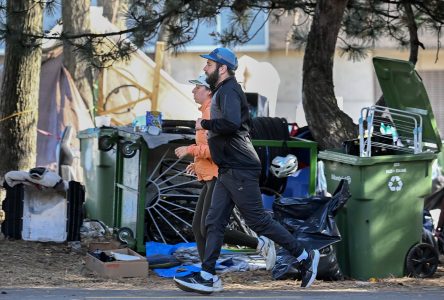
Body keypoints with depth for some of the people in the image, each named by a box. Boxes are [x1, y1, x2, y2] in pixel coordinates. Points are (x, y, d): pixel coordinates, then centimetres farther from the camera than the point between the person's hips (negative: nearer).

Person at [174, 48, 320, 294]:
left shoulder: (228, 91, -12)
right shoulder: (224, 91, 20)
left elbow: (231, 123, -30)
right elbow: (246, 124, 27)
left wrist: (204, 124, -16)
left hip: (239, 170, -10)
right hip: (229, 170, 10)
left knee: (258, 220, -6)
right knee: (215, 222, 5)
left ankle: (305, 257, 4)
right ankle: (206, 277, 5)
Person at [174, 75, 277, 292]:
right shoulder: (208, 112, 19)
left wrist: (189, 150, -17)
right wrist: (198, 164, 18)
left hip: (221, 178, -10)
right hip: (212, 178, 10)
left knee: (208, 230, -13)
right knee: (198, 228, 3)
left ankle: (261, 244, -2)